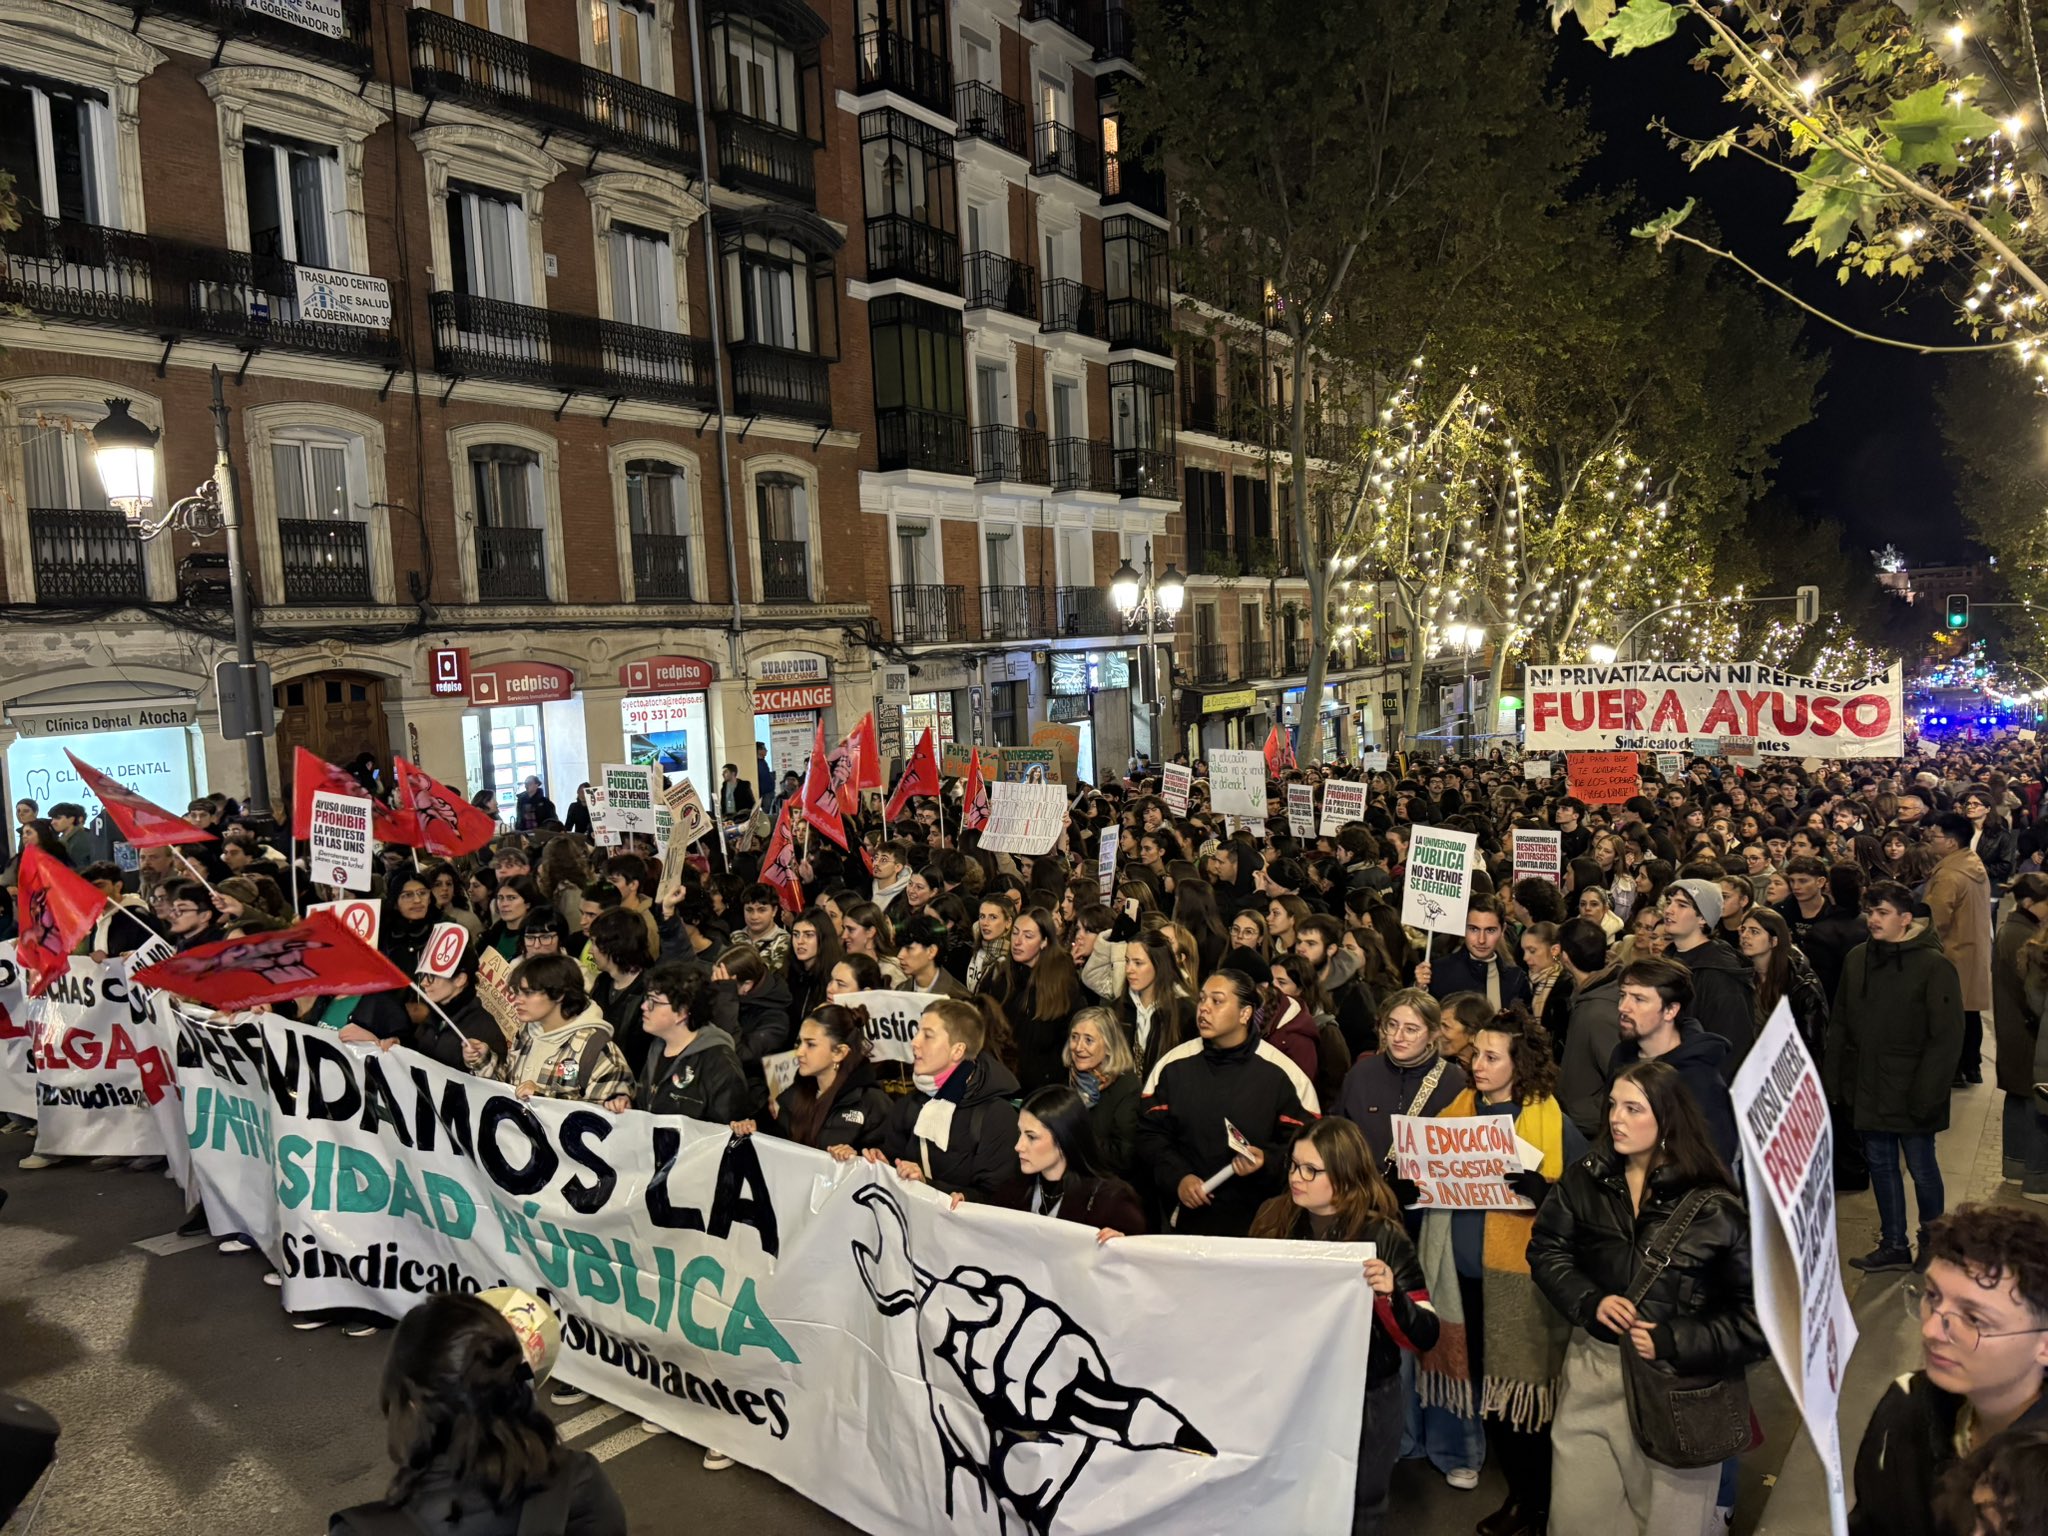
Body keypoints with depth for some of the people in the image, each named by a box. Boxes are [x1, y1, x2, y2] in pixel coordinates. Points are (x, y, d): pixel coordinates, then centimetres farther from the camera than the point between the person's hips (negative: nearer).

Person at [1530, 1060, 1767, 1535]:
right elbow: (1546, 1251, 5)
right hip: (1592, 1373, 4)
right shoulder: (1586, 1178, -1)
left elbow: (1758, 1308, -13)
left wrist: (1674, 1343, -19)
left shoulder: (1713, 1207, -14)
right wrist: (1589, 1301, -13)